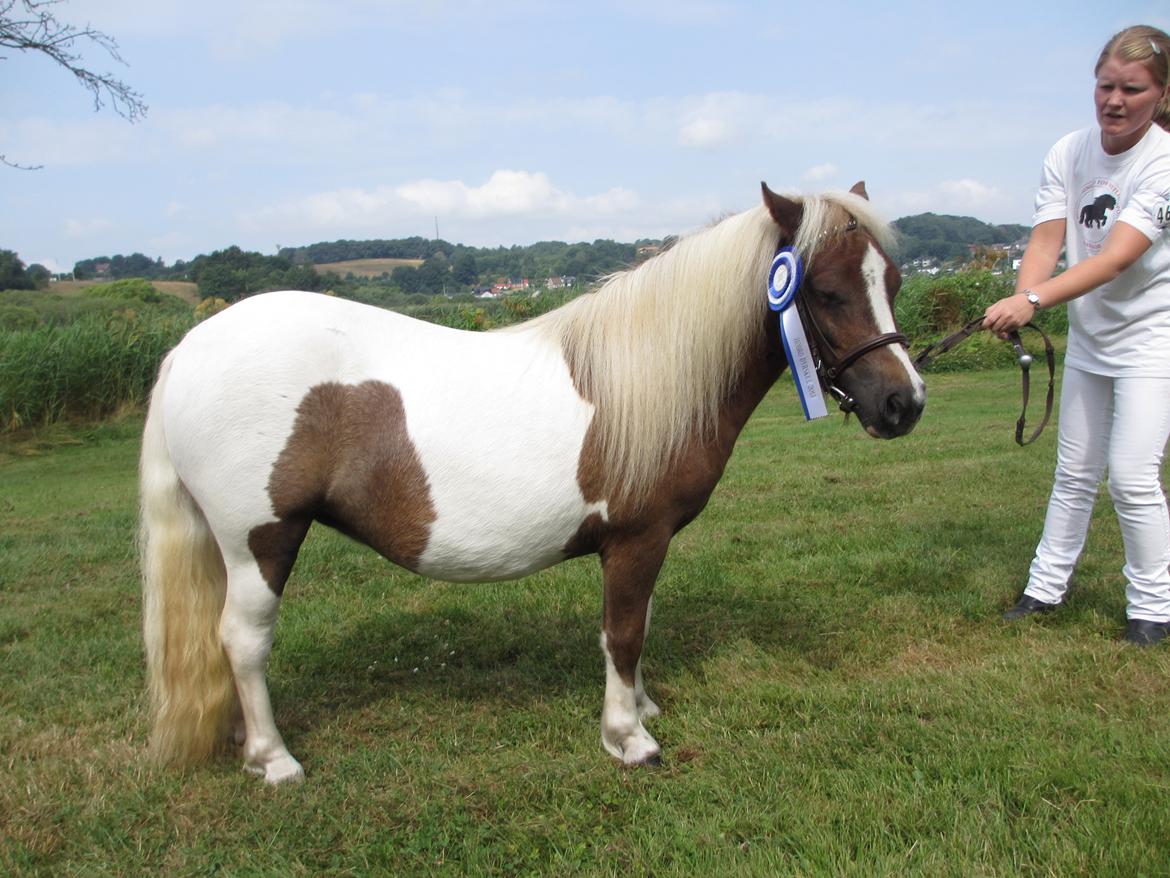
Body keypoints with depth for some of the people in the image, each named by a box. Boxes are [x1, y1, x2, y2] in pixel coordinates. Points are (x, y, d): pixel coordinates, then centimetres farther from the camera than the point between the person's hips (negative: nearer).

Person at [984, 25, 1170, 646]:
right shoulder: (1068, 154, -6)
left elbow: (1117, 257, -31)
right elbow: (1046, 240, -15)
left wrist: (1034, 299, -43)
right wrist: (1020, 300, -35)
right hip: (1088, 336, 5)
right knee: (1074, 473, 13)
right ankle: (1046, 587, 26)